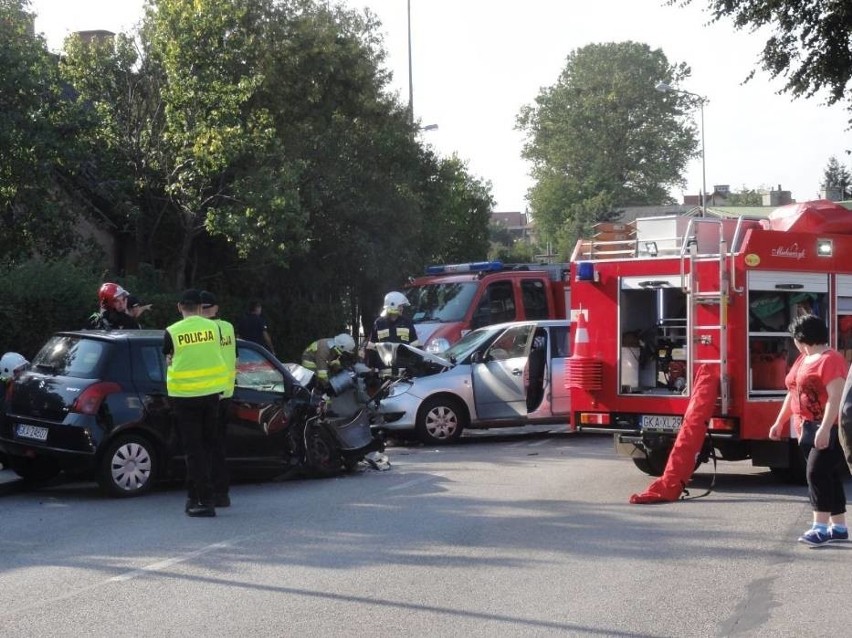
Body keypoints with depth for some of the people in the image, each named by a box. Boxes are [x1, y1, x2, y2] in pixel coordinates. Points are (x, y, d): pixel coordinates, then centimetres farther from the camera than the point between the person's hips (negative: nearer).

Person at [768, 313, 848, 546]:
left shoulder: (830, 360, -15)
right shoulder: (803, 359, 15)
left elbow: (835, 397, -23)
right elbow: (792, 393, 22)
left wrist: (825, 429, -29)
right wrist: (779, 422, 22)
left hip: (829, 430, -9)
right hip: (808, 430, 9)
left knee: (818, 473, -16)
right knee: (827, 475, 10)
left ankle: (820, 527, -17)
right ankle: (838, 527, 14)